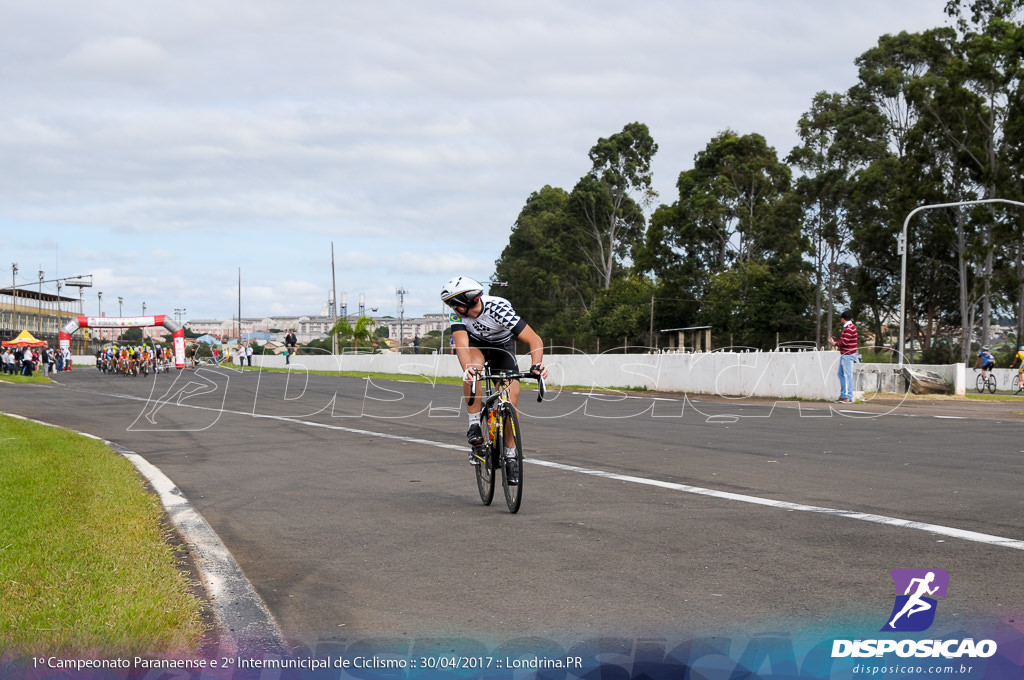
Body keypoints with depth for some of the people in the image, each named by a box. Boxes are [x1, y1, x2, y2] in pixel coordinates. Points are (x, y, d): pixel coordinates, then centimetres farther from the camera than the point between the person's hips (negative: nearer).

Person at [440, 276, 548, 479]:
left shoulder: (499, 308, -37)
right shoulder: (458, 314, -28)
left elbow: (535, 340, -41)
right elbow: (462, 345, -41)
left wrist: (536, 365, -59)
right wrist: (467, 369, -62)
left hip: (503, 347, -1)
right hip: (476, 344, 1)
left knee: (511, 400, -12)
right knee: (471, 372, -34)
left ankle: (510, 454, 5)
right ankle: (474, 426, -22)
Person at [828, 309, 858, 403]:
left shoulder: (849, 328, -15)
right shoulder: (847, 327, 18)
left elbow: (844, 342, -21)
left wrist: (835, 343, -8)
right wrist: (834, 341, 14)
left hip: (848, 355, -11)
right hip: (844, 355, 11)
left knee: (848, 376, -9)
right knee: (841, 374, 15)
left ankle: (849, 397, -9)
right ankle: (843, 395, 20)